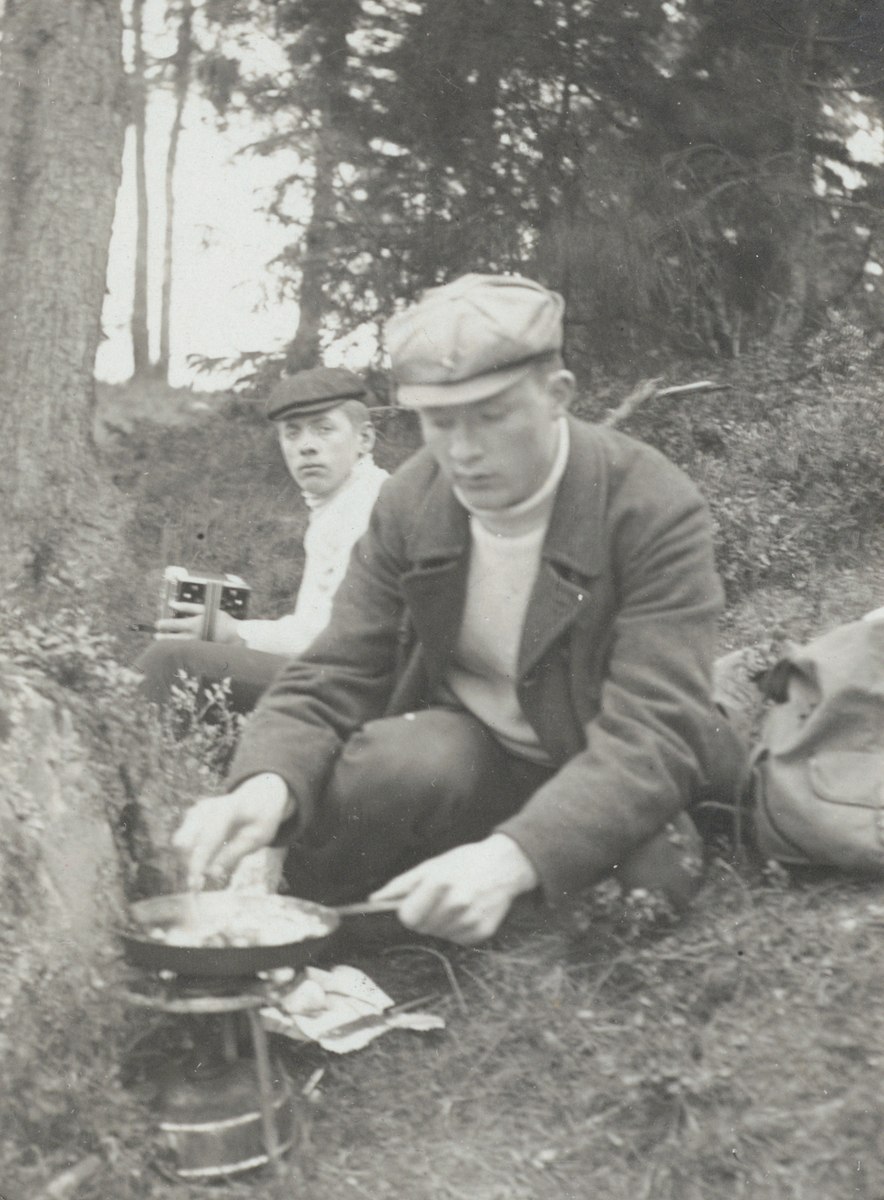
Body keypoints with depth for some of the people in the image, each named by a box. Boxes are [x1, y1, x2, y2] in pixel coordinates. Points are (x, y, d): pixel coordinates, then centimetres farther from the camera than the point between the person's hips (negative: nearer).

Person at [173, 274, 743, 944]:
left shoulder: (657, 510, -21)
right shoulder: (409, 502, -7)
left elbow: (654, 734, -29)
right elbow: (333, 679, -7)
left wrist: (513, 857, -46)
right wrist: (269, 784, -31)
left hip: (605, 783, -1)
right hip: (462, 752, 2)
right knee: (411, 762, -33)